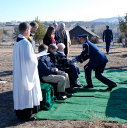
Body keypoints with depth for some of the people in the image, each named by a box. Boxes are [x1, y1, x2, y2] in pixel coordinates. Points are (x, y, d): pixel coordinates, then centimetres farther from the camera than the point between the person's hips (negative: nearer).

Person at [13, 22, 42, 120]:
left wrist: (33, 56, 14)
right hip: (26, 72, -8)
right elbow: (29, 59, -23)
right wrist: (35, 57, -4)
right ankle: (27, 113, 11)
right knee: (27, 90, 3)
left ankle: (19, 112, 25)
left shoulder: (16, 42, 7)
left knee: (20, 90, 15)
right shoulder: (26, 43, -20)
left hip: (18, 71, 8)